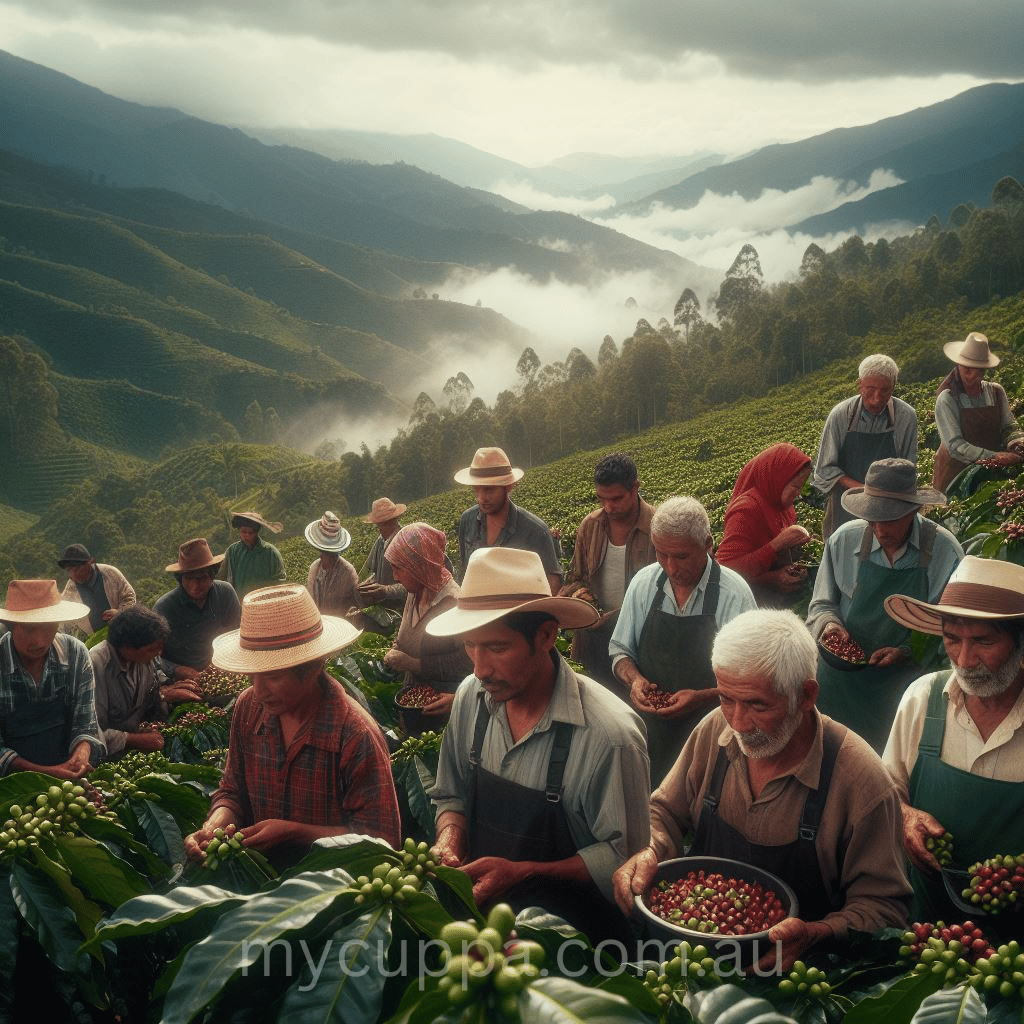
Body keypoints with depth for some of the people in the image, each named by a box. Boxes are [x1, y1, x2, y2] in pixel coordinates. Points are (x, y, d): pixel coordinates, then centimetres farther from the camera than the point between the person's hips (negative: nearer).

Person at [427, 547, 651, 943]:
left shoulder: (609, 734, -22)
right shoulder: (471, 696, -3)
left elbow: (623, 855, -13)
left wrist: (522, 873, -21)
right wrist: (449, 842, -9)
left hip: (569, 923, -6)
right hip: (478, 897, 6)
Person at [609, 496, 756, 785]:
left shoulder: (734, 594, -13)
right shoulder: (643, 583, -1)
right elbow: (620, 651, 10)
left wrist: (702, 697, -24)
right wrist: (634, 679, -10)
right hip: (651, 730, 3)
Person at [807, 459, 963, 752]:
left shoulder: (945, 550, -7)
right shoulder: (845, 539, -2)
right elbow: (821, 604, 11)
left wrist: (907, 652, -15)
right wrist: (829, 624, -11)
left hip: (908, 673, -1)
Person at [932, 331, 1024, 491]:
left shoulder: (996, 392, 6)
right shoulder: (947, 400, -9)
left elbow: (1009, 427, 11)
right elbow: (955, 445, -16)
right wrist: (993, 457, -25)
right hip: (955, 471, -4)